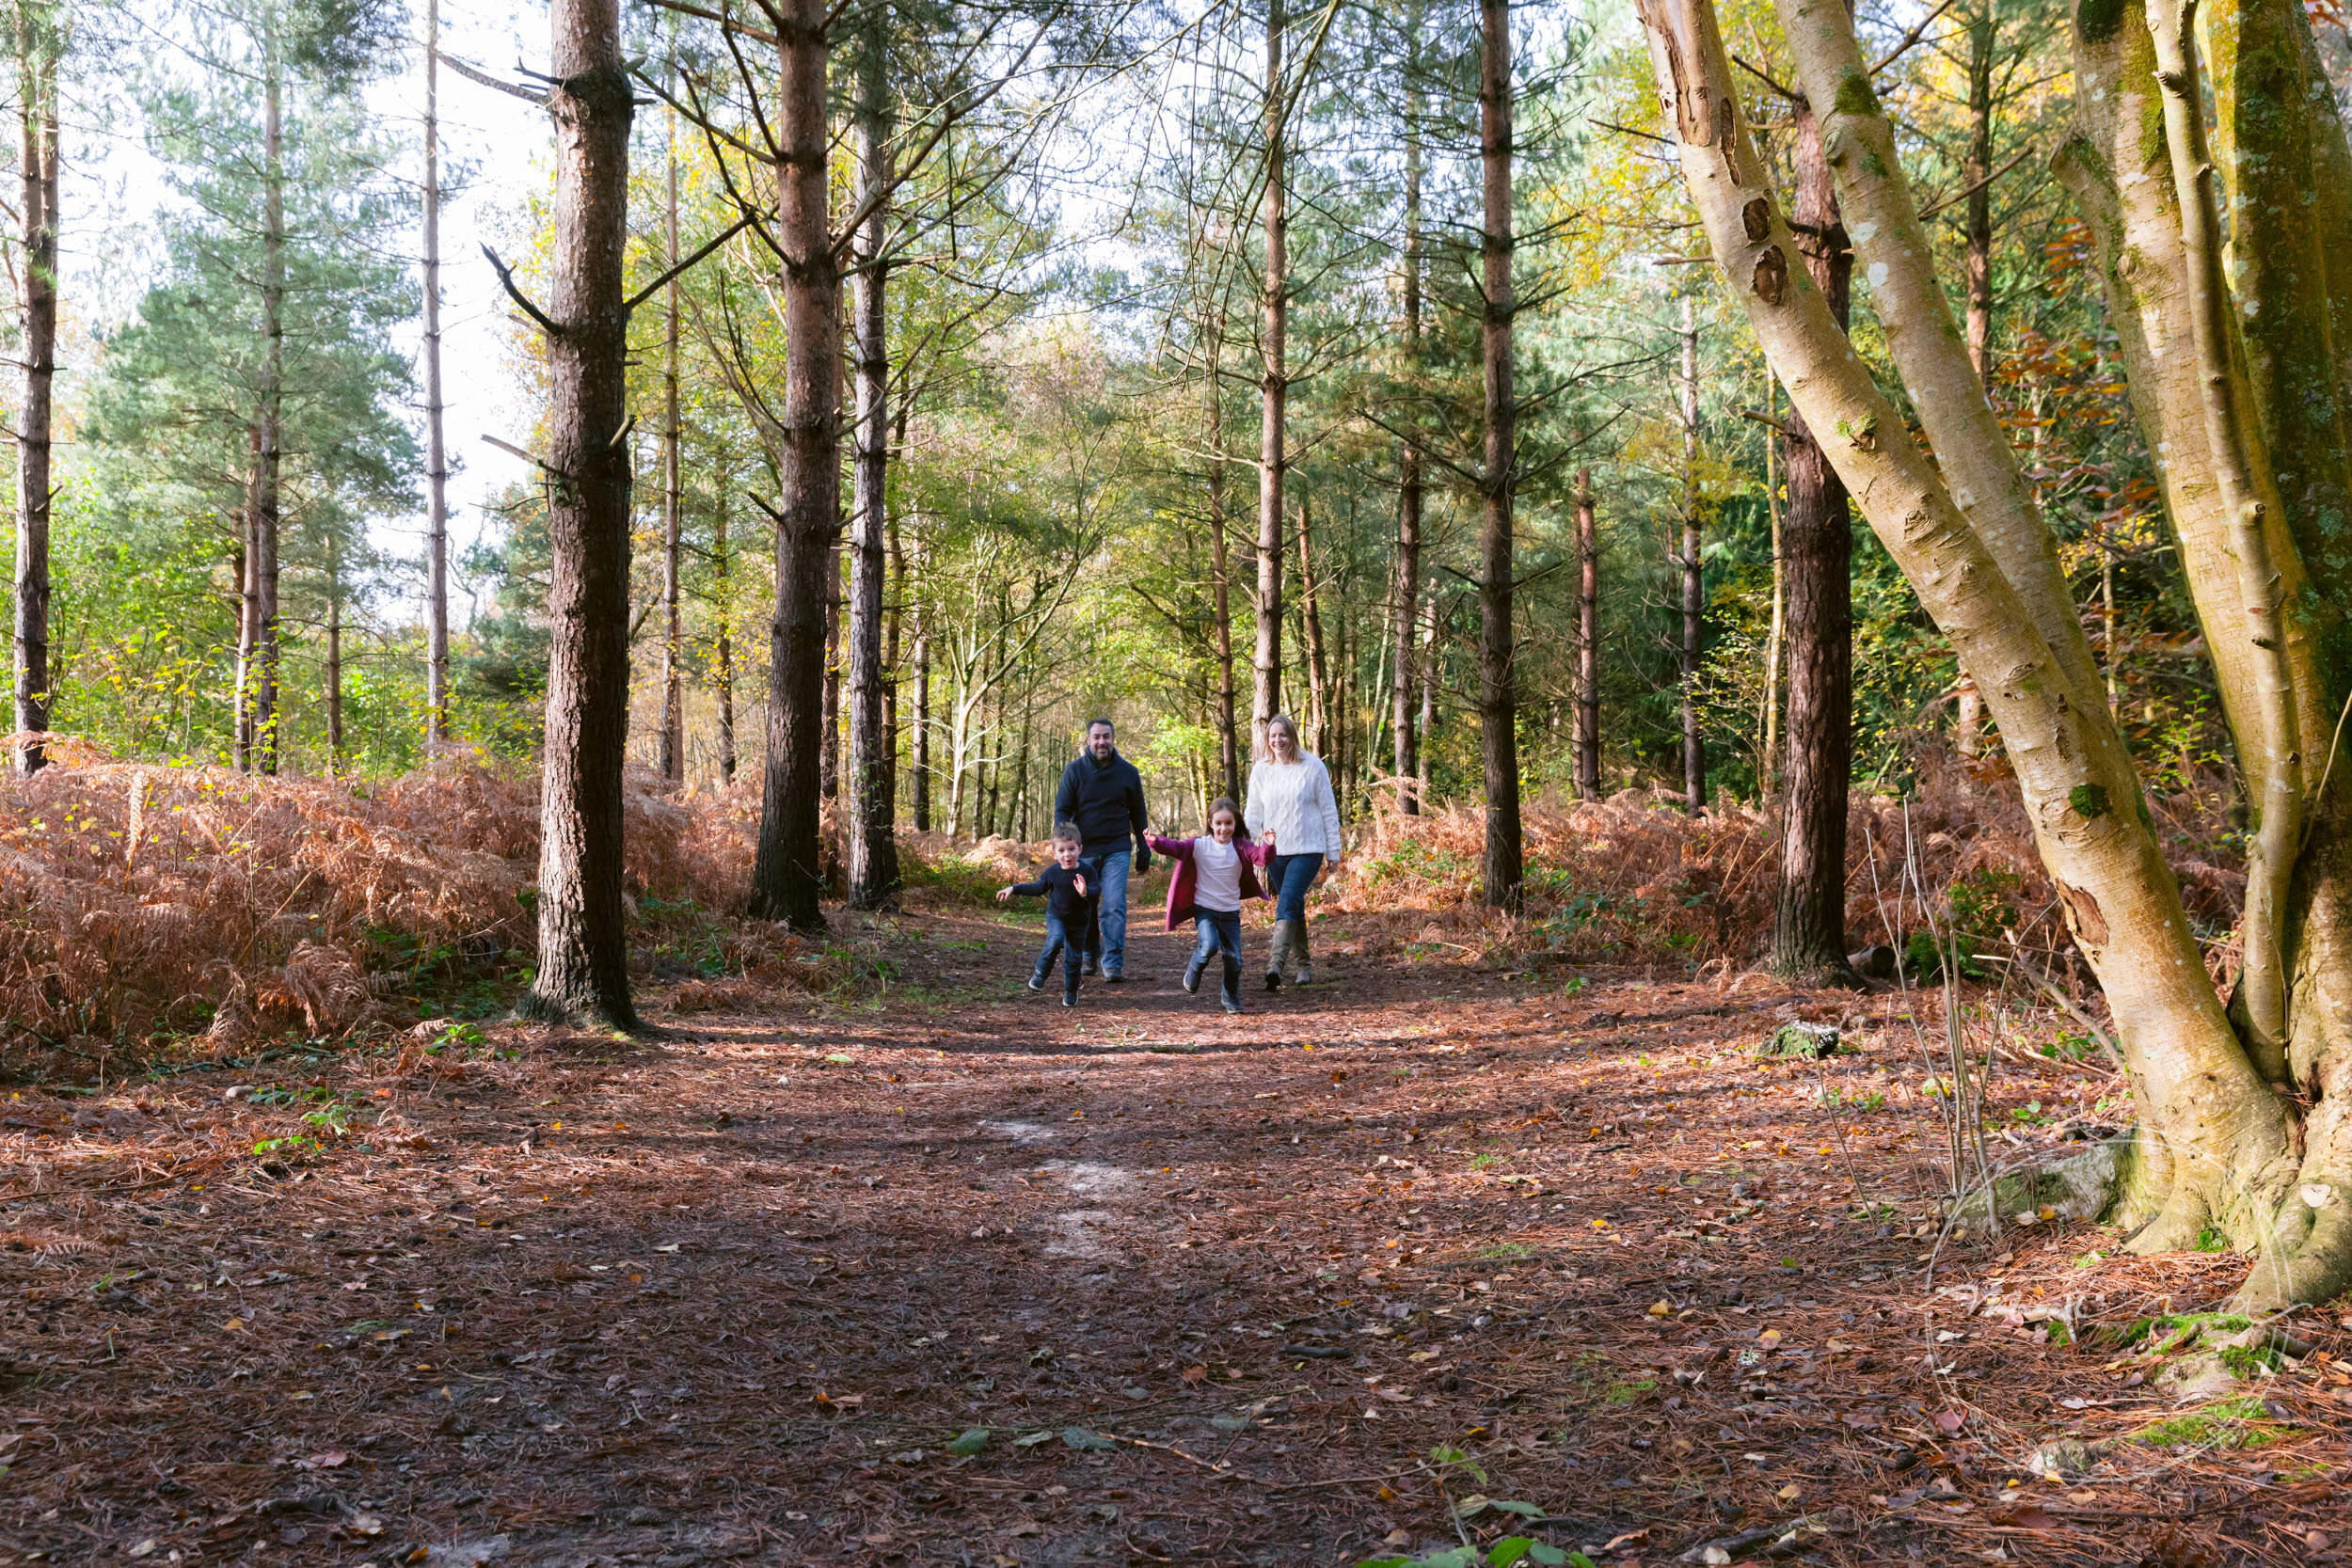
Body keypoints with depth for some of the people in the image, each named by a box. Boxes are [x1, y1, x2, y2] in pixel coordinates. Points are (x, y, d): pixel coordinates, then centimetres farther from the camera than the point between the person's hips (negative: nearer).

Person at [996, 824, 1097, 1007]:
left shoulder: (1086, 871, -14)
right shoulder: (1052, 872, -9)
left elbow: (1095, 893, -21)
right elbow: (1038, 888, 8)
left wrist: (1086, 892, -45)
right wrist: (1013, 889, 7)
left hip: (1079, 922, 0)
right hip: (1056, 917, 0)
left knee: (1074, 958, 4)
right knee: (1055, 940, -30)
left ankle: (1071, 992, 27)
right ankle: (1040, 973, -8)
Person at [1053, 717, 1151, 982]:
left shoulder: (1128, 772, 2)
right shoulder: (1074, 771, -1)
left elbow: (1138, 814, 11)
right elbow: (1061, 810, 0)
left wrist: (1143, 851, 12)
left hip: (1116, 851, -1)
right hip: (1084, 850, 1)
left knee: (1114, 906, -12)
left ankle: (1113, 964, -8)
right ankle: (1090, 957, 29)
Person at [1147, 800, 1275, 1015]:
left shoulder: (1241, 848, -3)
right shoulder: (1199, 846, -6)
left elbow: (1261, 856, -18)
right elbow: (1175, 847, -16)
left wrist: (1269, 846, -40)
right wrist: (1156, 842, -36)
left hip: (1231, 912, 2)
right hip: (1204, 909, -2)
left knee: (1234, 959, 1)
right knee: (1210, 945, -26)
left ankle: (1232, 998, 27)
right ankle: (1193, 971, 7)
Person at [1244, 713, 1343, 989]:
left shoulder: (1312, 766, -3)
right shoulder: (1261, 770, 5)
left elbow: (1328, 810, 2)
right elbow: (1253, 813, 10)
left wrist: (1333, 851, 3)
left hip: (1308, 850, -4)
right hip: (1274, 851, 4)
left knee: (1287, 904, -19)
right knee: (1295, 907, 11)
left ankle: (1276, 963, -29)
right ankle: (1302, 964, 23)